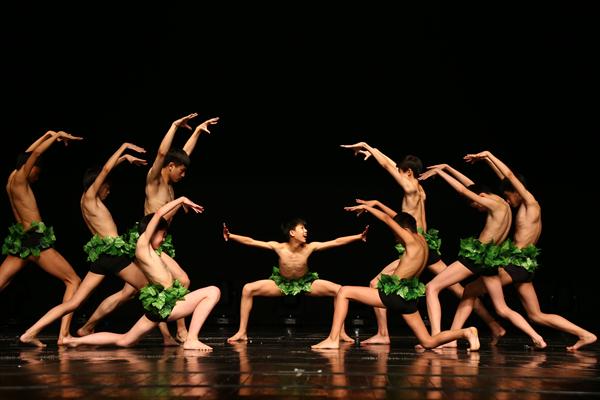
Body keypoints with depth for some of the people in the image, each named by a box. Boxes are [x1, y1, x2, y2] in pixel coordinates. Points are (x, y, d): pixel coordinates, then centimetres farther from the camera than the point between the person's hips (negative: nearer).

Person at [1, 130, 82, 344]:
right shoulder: (20, 178, -8)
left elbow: (29, 153, 27)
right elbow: (36, 153, -18)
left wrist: (48, 134, 26)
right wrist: (57, 136, -8)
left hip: (20, 240, 9)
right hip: (36, 239, -9)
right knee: (73, 280, -2)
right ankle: (64, 333, -13)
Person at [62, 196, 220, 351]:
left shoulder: (148, 250, 16)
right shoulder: (142, 244, -7)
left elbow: (163, 219, 29)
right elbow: (158, 214, -12)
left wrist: (181, 204, 28)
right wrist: (182, 199, -5)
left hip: (159, 306, 10)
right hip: (165, 305, -10)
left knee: (124, 340, 18)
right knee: (213, 292, -12)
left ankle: (76, 340, 18)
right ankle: (191, 340, -16)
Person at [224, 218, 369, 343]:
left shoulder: (310, 247, -24)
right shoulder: (279, 247, -26)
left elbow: (337, 242, -23)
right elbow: (249, 241, -25)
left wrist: (359, 236, -28)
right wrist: (230, 236, -35)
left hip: (306, 283, 1)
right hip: (281, 283, 0)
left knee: (339, 290, -19)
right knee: (248, 289, -20)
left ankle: (341, 332, -5)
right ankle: (242, 332, -7)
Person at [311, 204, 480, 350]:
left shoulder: (412, 241, -10)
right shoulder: (422, 240, 12)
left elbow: (387, 219, -10)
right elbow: (399, 218, 24)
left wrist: (365, 207, 3)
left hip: (394, 295, -9)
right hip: (408, 299, 9)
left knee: (344, 292, -1)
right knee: (429, 343, 11)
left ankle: (333, 339, -9)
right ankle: (465, 332, -7)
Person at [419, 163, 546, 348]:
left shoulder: (496, 205, -10)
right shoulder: (503, 205, 15)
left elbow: (463, 190, -13)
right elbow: (470, 185, 19)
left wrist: (440, 172, -6)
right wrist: (447, 168, 18)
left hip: (477, 256, -9)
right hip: (491, 261, 9)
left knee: (432, 287, -6)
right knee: (503, 309, 16)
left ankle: (436, 337, -20)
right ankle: (537, 337, 7)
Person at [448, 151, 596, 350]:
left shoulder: (531, 203, -6)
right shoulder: (526, 207, 16)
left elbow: (510, 175, -9)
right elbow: (505, 178, 22)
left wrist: (488, 154, -2)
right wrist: (485, 160, 21)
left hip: (517, 264, -10)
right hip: (523, 266, 10)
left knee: (469, 291, -4)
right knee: (537, 315, 10)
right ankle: (585, 335, 4)